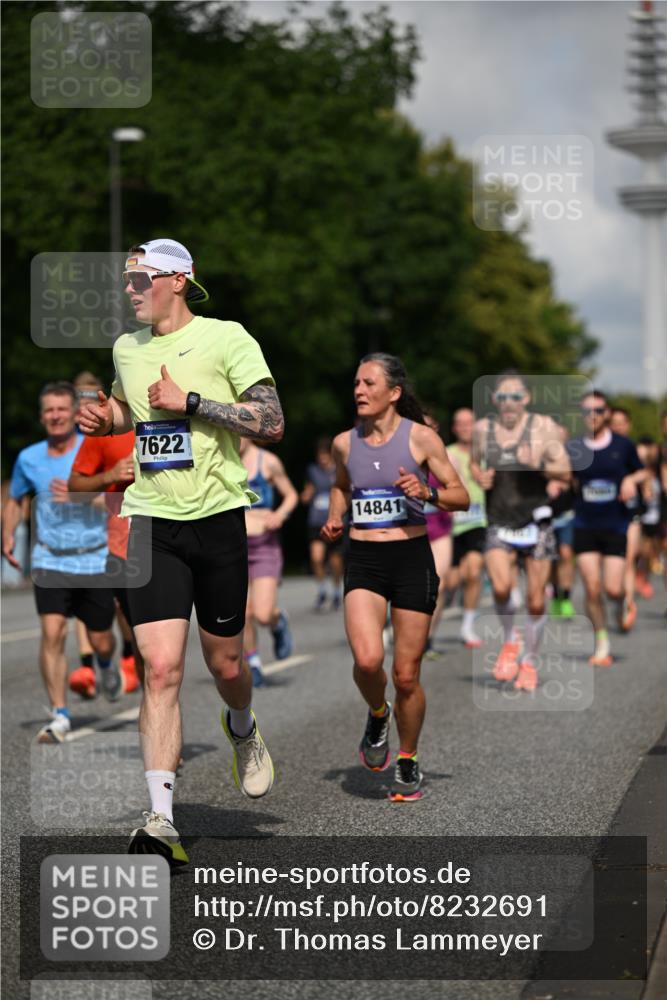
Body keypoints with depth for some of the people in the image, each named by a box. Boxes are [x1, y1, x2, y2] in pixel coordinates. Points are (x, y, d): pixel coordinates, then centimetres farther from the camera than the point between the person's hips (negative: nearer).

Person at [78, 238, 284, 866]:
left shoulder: (226, 338, -5)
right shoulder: (126, 348, 10)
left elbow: (271, 424, -12)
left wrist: (190, 401, -17)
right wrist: (104, 420, 8)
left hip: (218, 517, -2)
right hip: (150, 520, 2)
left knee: (224, 664, 10)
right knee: (160, 668, -12)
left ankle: (242, 730, 47)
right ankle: (161, 821, -15)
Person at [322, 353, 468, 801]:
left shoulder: (421, 437, -4)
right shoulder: (344, 443, 6)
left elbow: (462, 497, 0)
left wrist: (428, 492, -19)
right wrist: (335, 519, 8)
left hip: (412, 559, -2)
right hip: (363, 561, 2)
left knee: (406, 676, 0)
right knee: (367, 660, -21)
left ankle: (409, 761, 24)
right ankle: (377, 714, 14)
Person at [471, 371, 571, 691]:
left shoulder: (543, 426, -3)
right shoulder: (482, 429, 4)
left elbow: (565, 472, -4)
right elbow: (474, 463, 22)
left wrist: (538, 465, -23)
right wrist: (479, 476, -1)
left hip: (535, 521, -1)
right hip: (499, 523, 1)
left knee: (535, 601, 2)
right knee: (501, 587, -21)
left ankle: (530, 660, 24)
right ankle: (509, 641, 7)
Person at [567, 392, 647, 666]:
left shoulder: (623, 445, 0)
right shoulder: (573, 447, 1)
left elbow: (642, 472, 13)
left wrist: (632, 480, -8)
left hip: (616, 525, -1)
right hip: (585, 527, 1)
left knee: (613, 588, -8)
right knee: (592, 589, -5)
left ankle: (623, 602, 31)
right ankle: (602, 645, 10)